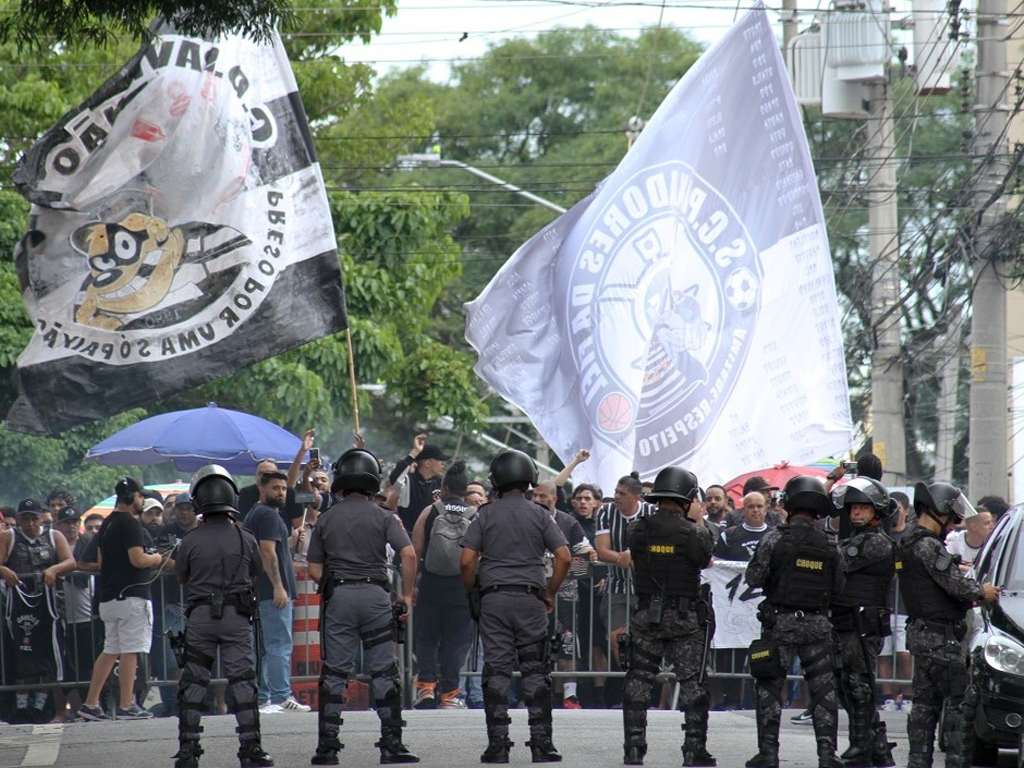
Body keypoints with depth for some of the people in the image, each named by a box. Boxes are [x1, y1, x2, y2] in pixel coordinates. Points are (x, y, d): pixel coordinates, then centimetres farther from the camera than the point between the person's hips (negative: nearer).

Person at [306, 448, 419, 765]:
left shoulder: (326, 519, 7)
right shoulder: (382, 516, 1)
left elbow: (314, 569, 5)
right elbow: (408, 554, -10)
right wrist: (407, 595, -2)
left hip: (337, 596, 1)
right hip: (376, 594, -1)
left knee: (334, 673, 5)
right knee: (384, 671, 4)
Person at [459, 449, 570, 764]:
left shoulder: (485, 516, 2)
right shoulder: (539, 515, 3)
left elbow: (466, 561, -5)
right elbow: (564, 557, -3)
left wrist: (472, 595, 8)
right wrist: (550, 593, 8)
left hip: (493, 599, 0)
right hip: (530, 601, 0)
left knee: (496, 671, 1)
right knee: (535, 671, 3)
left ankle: (498, 744, -2)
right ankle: (541, 743, 0)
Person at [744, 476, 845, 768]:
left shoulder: (775, 538, -9)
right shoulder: (827, 545, 1)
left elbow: (754, 577, -8)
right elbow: (838, 587, 8)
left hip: (780, 622, -2)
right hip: (817, 624, 2)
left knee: (770, 688, 3)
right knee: (823, 688, 8)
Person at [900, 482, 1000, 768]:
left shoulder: (909, 544, 16)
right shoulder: (927, 546, -16)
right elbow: (956, 585, -18)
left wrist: (969, 599, 11)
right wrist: (981, 592, 0)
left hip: (921, 634, 10)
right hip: (939, 635, -10)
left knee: (926, 702, 12)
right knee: (961, 700, -7)